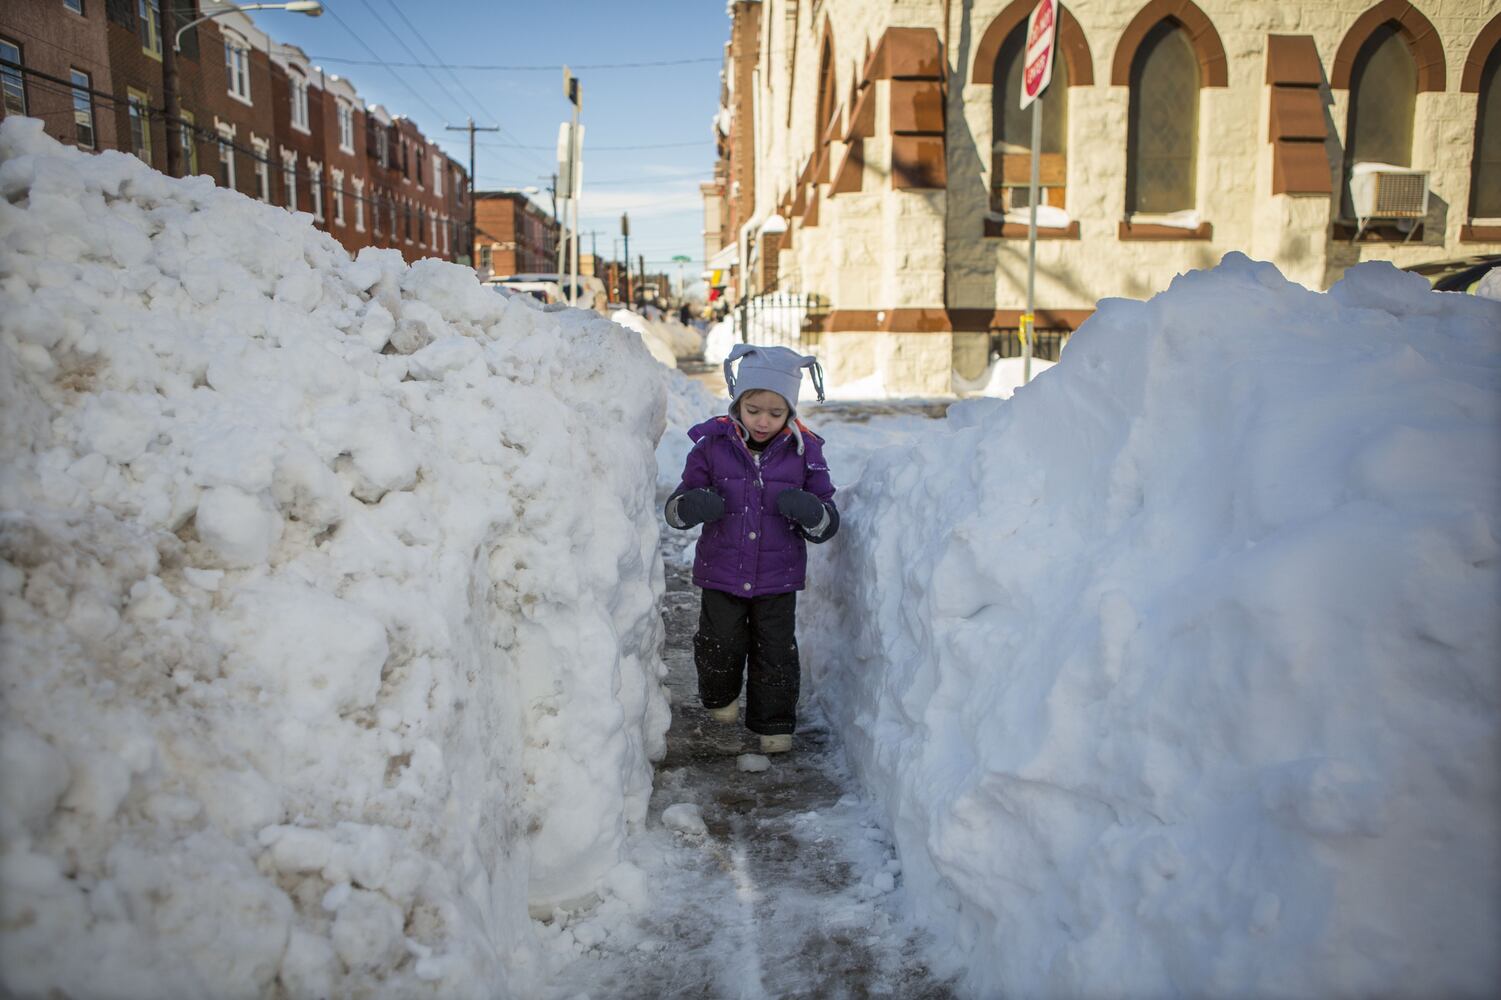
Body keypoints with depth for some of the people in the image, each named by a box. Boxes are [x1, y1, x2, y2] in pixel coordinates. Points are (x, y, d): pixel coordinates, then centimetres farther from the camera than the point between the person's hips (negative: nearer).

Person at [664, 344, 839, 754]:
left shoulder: (803, 451, -5)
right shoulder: (712, 444, -7)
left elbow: (827, 523, 0)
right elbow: (676, 507, -1)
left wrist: (811, 512, -24)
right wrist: (690, 506, -26)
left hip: (778, 577, 0)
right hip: (721, 571, 0)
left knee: (776, 652, 4)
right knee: (721, 645, 5)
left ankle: (774, 724, 25)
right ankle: (720, 697, 37)